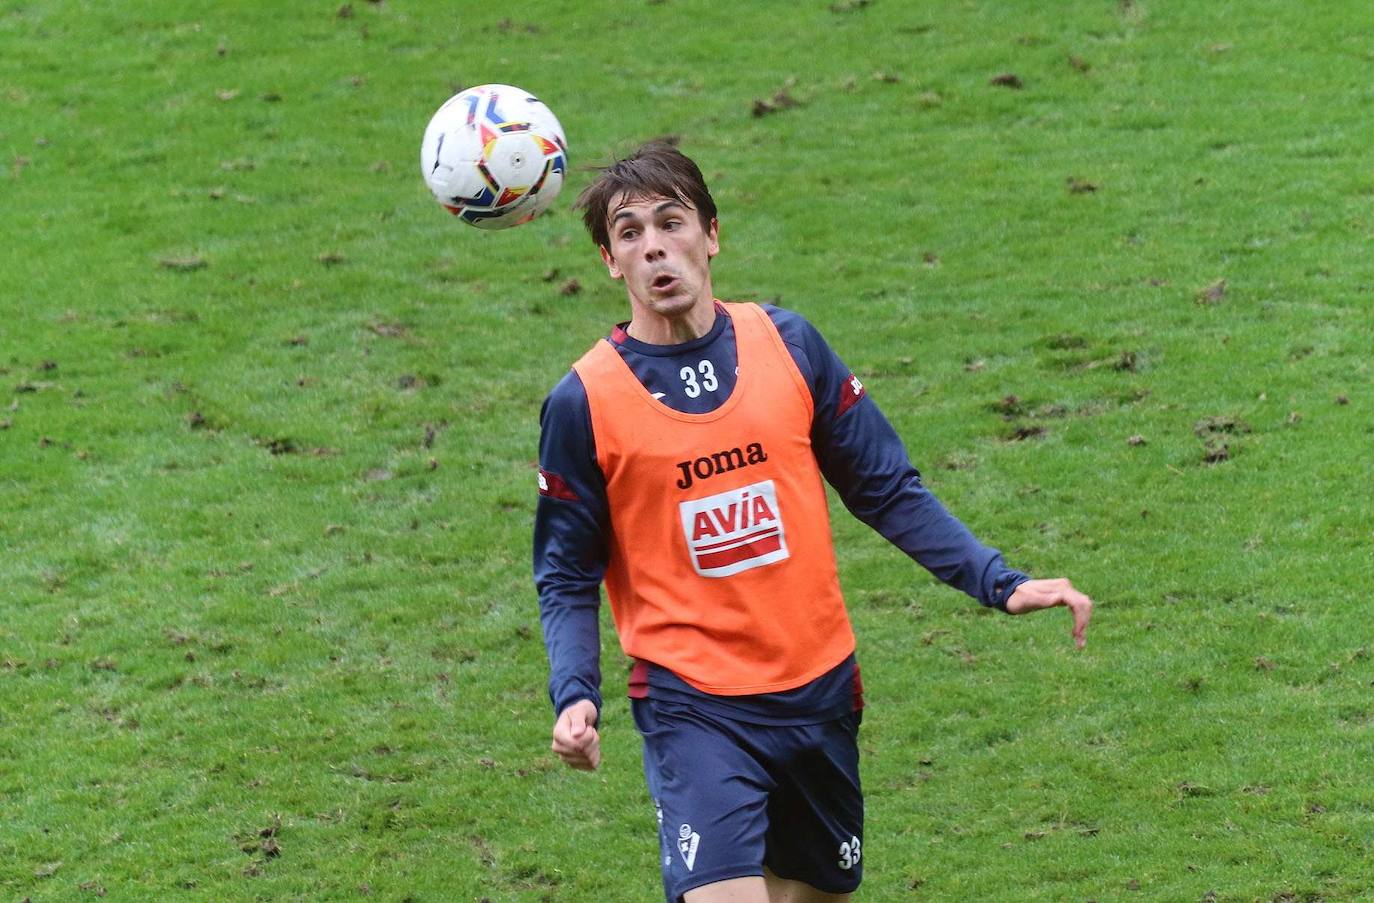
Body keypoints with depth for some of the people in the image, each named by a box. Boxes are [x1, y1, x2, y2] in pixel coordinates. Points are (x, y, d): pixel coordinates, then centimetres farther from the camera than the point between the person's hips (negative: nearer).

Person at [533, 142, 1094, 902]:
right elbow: (566, 577, 1)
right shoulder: (582, 402, -6)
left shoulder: (786, 344, 2)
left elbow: (888, 490, 8)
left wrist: (1001, 584, 0)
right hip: (693, 708, -4)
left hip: (820, 691, 4)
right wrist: (575, 697, -15)